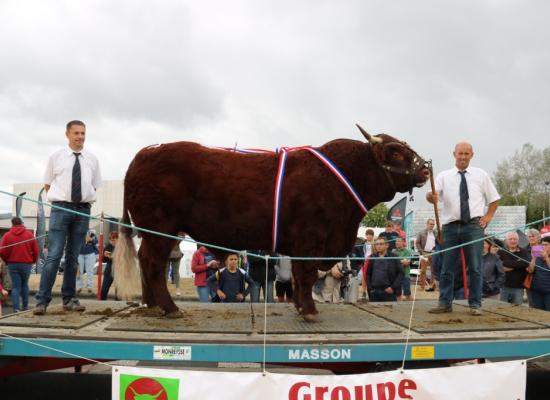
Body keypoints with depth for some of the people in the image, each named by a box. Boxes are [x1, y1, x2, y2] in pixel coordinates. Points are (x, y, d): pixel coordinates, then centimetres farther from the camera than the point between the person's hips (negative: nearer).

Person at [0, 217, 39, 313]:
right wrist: (33, 261, 14)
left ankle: (16, 308, -6)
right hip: (26, 264, 0)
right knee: (24, 285, 16)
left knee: (15, 286, 3)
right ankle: (25, 306, 19)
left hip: (12, 264, 0)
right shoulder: (29, 234, -2)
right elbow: (36, 251, -2)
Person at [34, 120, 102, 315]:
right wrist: (59, 198, 3)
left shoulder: (92, 159, 8)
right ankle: (42, 301, -8)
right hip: (61, 208, -2)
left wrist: (85, 199, 3)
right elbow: (47, 184, 12)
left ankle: (69, 299, 14)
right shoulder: (56, 157, 5)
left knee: (73, 256, 8)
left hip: (83, 210, 2)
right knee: (54, 255, -9)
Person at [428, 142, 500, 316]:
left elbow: (494, 198, 16)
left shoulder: (481, 175, 9)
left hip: (474, 225, 0)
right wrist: (431, 196, -31)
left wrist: (488, 216, 3)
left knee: (474, 267, -1)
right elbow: (432, 195, -8)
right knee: (446, 267, 4)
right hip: (451, 226, 1)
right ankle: (445, 303, 14)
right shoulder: (444, 176, 6)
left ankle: (475, 304, 8)